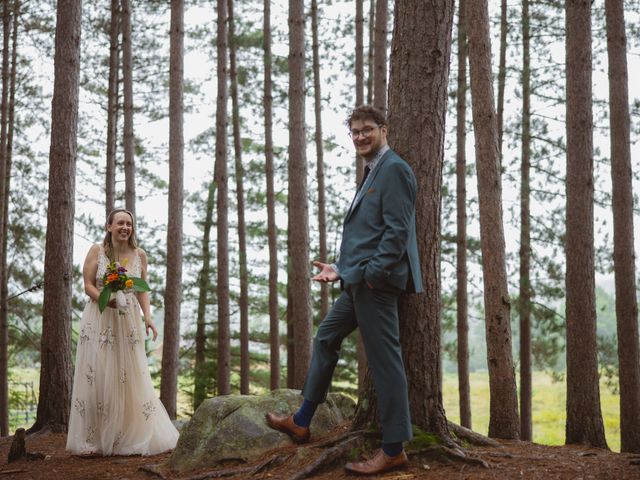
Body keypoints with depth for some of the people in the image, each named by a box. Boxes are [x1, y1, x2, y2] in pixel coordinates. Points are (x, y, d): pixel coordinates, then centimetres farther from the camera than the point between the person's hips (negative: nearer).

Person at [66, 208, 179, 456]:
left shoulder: (139, 255, 7)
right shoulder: (96, 251, 0)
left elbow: (142, 290, 9)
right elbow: (88, 285, -2)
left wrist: (148, 317, -4)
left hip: (128, 322, 2)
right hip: (99, 320, -2)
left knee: (130, 378, 2)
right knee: (96, 378, -3)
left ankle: (132, 437, 11)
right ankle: (92, 440, 2)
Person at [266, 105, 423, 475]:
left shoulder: (394, 169, -10)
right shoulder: (373, 173, 20)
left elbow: (397, 230, -19)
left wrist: (371, 274, -21)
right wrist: (341, 268, 17)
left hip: (376, 281, -11)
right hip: (360, 282, 11)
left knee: (385, 359, -5)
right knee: (326, 340, 19)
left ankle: (394, 450, 4)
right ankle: (302, 423, 30)